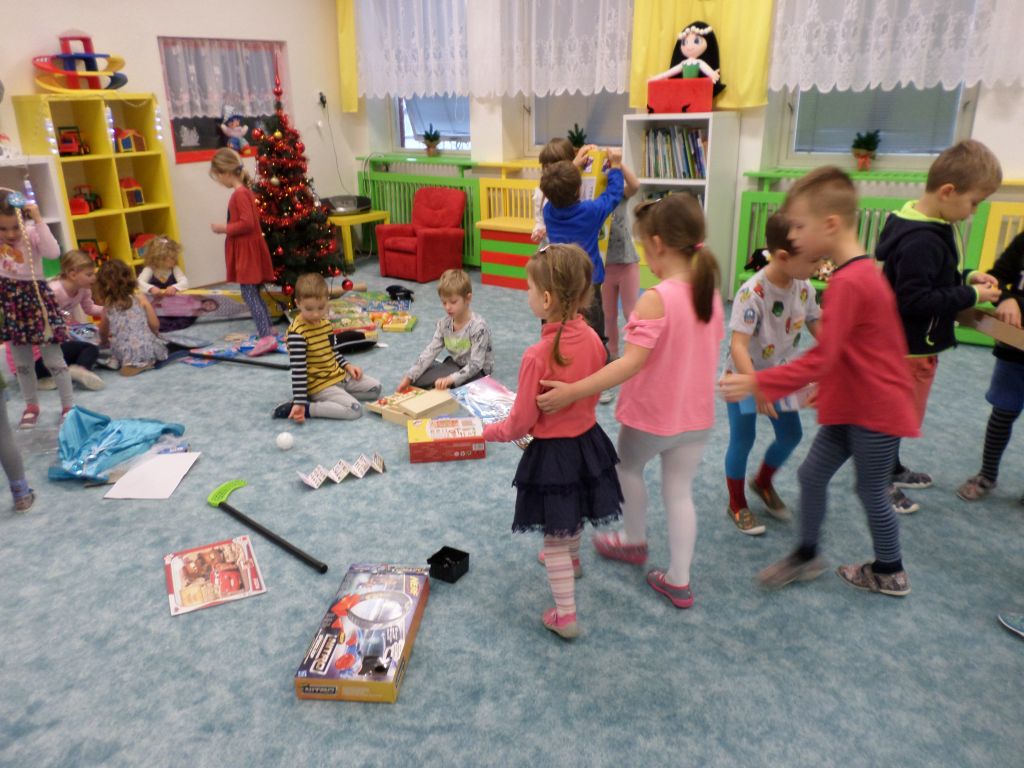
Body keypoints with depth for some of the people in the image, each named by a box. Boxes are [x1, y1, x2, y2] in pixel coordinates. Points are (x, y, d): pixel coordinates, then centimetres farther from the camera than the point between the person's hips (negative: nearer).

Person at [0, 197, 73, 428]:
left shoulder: (32, 233, -14)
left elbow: (53, 252, -30)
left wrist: (38, 220, -31)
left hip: (34, 296, -5)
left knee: (53, 358, 0)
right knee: (21, 361, 14)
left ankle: (68, 405, 11)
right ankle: (31, 405, 28)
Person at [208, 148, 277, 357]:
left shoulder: (240, 194, -17)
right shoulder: (244, 191, 14)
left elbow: (247, 222, -24)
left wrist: (224, 228, -14)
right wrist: (226, 228, 14)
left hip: (247, 250, -10)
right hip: (247, 249, 10)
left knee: (248, 293, -11)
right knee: (253, 293, 16)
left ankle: (266, 337, -16)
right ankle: (266, 331, 24)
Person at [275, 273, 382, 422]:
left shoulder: (326, 322, 3)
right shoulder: (297, 332, -23)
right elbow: (298, 369, -25)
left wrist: (347, 365, 6)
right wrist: (299, 402, -27)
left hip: (338, 375, 9)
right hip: (320, 384, -9)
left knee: (375, 387, 12)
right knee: (354, 409, -23)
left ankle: (339, 395, 5)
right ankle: (307, 406, -17)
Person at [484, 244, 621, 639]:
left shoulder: (538, 355, -29)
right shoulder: (592, 338, -9)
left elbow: (521, 422, -18)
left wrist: (485, 432, 0)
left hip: (552, 452, -6)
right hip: (588, 441, 7)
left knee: (555, 535, 10)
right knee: (574, 516, 32)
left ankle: (565, 615, 20)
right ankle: (571, 558, 59)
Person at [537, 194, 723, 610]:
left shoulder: (656, 299, -26)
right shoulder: (711, 292, -3)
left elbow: (632, 363, -32)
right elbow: (707, 351, 8)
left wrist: (571, 391, -35)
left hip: (652, 416, -6)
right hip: (697, 416, 6)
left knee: (628, 467, 24)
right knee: (680, 490, 16)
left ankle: (634, 541, 44)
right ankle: (678, 580, 24)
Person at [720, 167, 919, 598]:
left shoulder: (848, 282, -26)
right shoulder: (861, 271, 5)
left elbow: (821, 358, -29)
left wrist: (756, 383, -29)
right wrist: (825, 385, 22)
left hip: (875, 411, -9)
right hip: (851, 404, 9)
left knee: (871, 491, 10)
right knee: (812, 475, 12)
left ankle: (890, 573, 32)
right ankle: (807, 556, 27)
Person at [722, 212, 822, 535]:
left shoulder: (804, 287, -8)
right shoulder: (752, 293, -31)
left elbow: (817, 326, 5)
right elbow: (738, 345, -36)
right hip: (744, 378, -6)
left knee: (791, 434, 13)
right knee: (742, 440, 5)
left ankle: (763, 483, 41)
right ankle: (737, 504, 27)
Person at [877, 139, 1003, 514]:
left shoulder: (931, 227, 3)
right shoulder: (922, 241, -29)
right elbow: (915, 301, -30)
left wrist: (967, 276, 3)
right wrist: (971, 295, -21)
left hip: (912, 342, 10)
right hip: (910, 347, -10)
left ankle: (892, 470, 41)